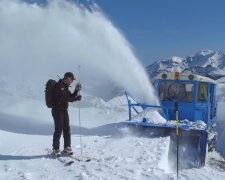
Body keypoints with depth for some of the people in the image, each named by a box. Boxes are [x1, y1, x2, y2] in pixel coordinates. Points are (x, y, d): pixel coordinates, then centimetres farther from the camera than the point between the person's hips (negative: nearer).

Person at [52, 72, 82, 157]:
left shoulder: (65, 87, 16)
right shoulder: (59, 85, -13)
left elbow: (70, 98, 17)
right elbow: (63, 98, -23)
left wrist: (77, 91, 4)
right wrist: (76, 98, -16)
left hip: (64, 110, 9)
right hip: (57, 110, -9)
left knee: (67, 129, 8)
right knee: (59, 129, -6)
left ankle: (67, 147, 16)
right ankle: (56, 149, 4)